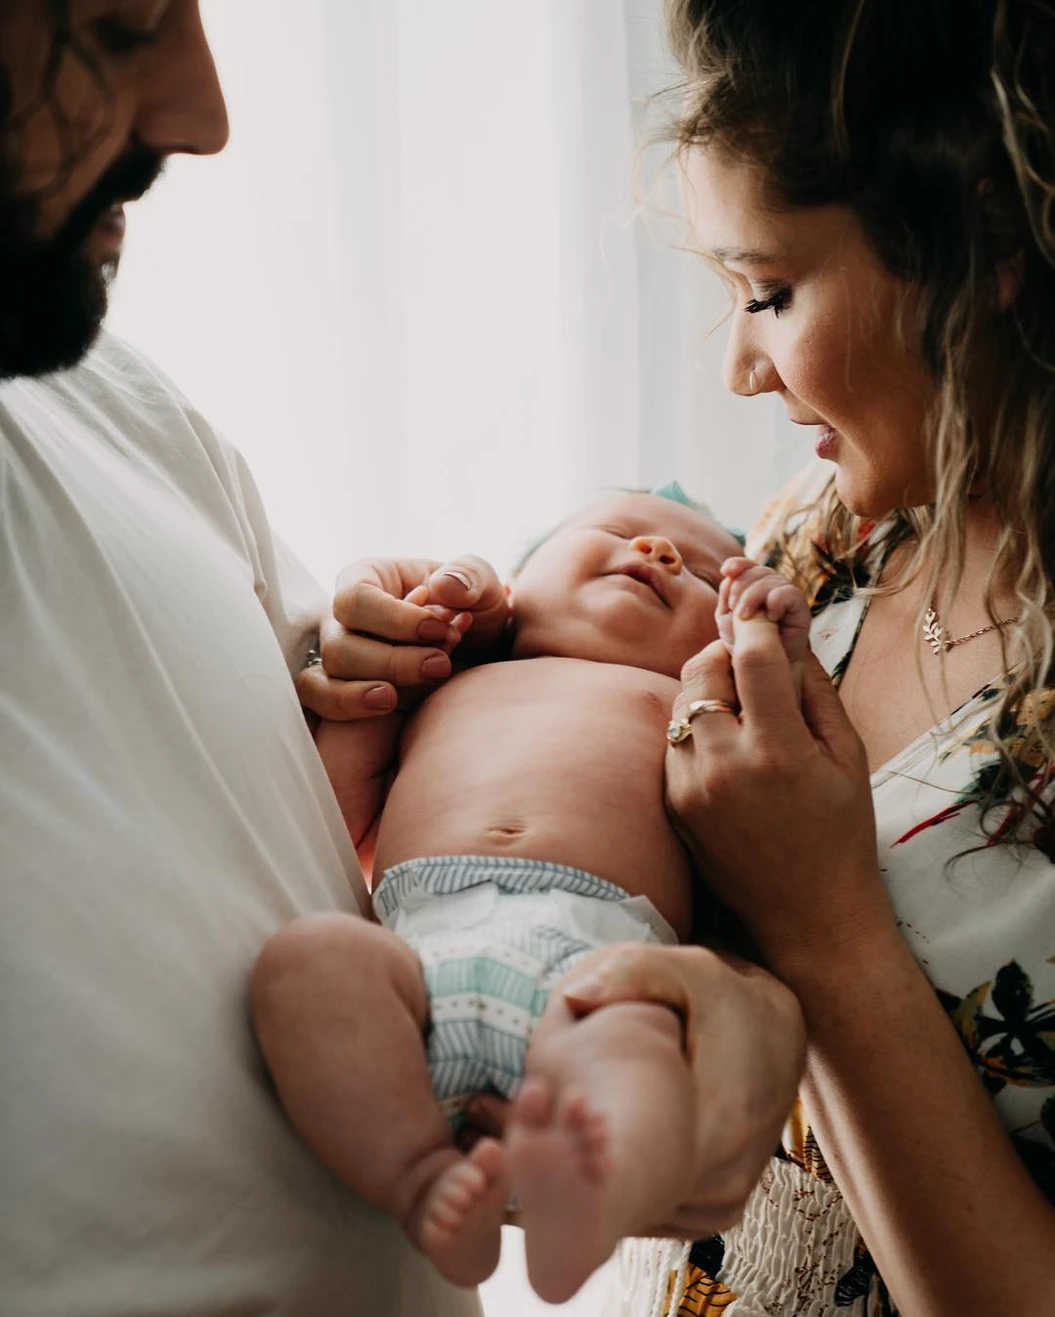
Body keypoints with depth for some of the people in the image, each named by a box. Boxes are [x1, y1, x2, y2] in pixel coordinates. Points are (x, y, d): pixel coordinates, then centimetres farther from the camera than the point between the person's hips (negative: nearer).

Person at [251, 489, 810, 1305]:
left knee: (629, 1038, -37)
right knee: (310, 956, -29)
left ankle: (593, 1205, -64)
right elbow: (335, 824, 31)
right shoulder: (448, 688, 40)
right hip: (421, 940, 3)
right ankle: (423, 1179, -38)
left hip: (595, 951, -2)